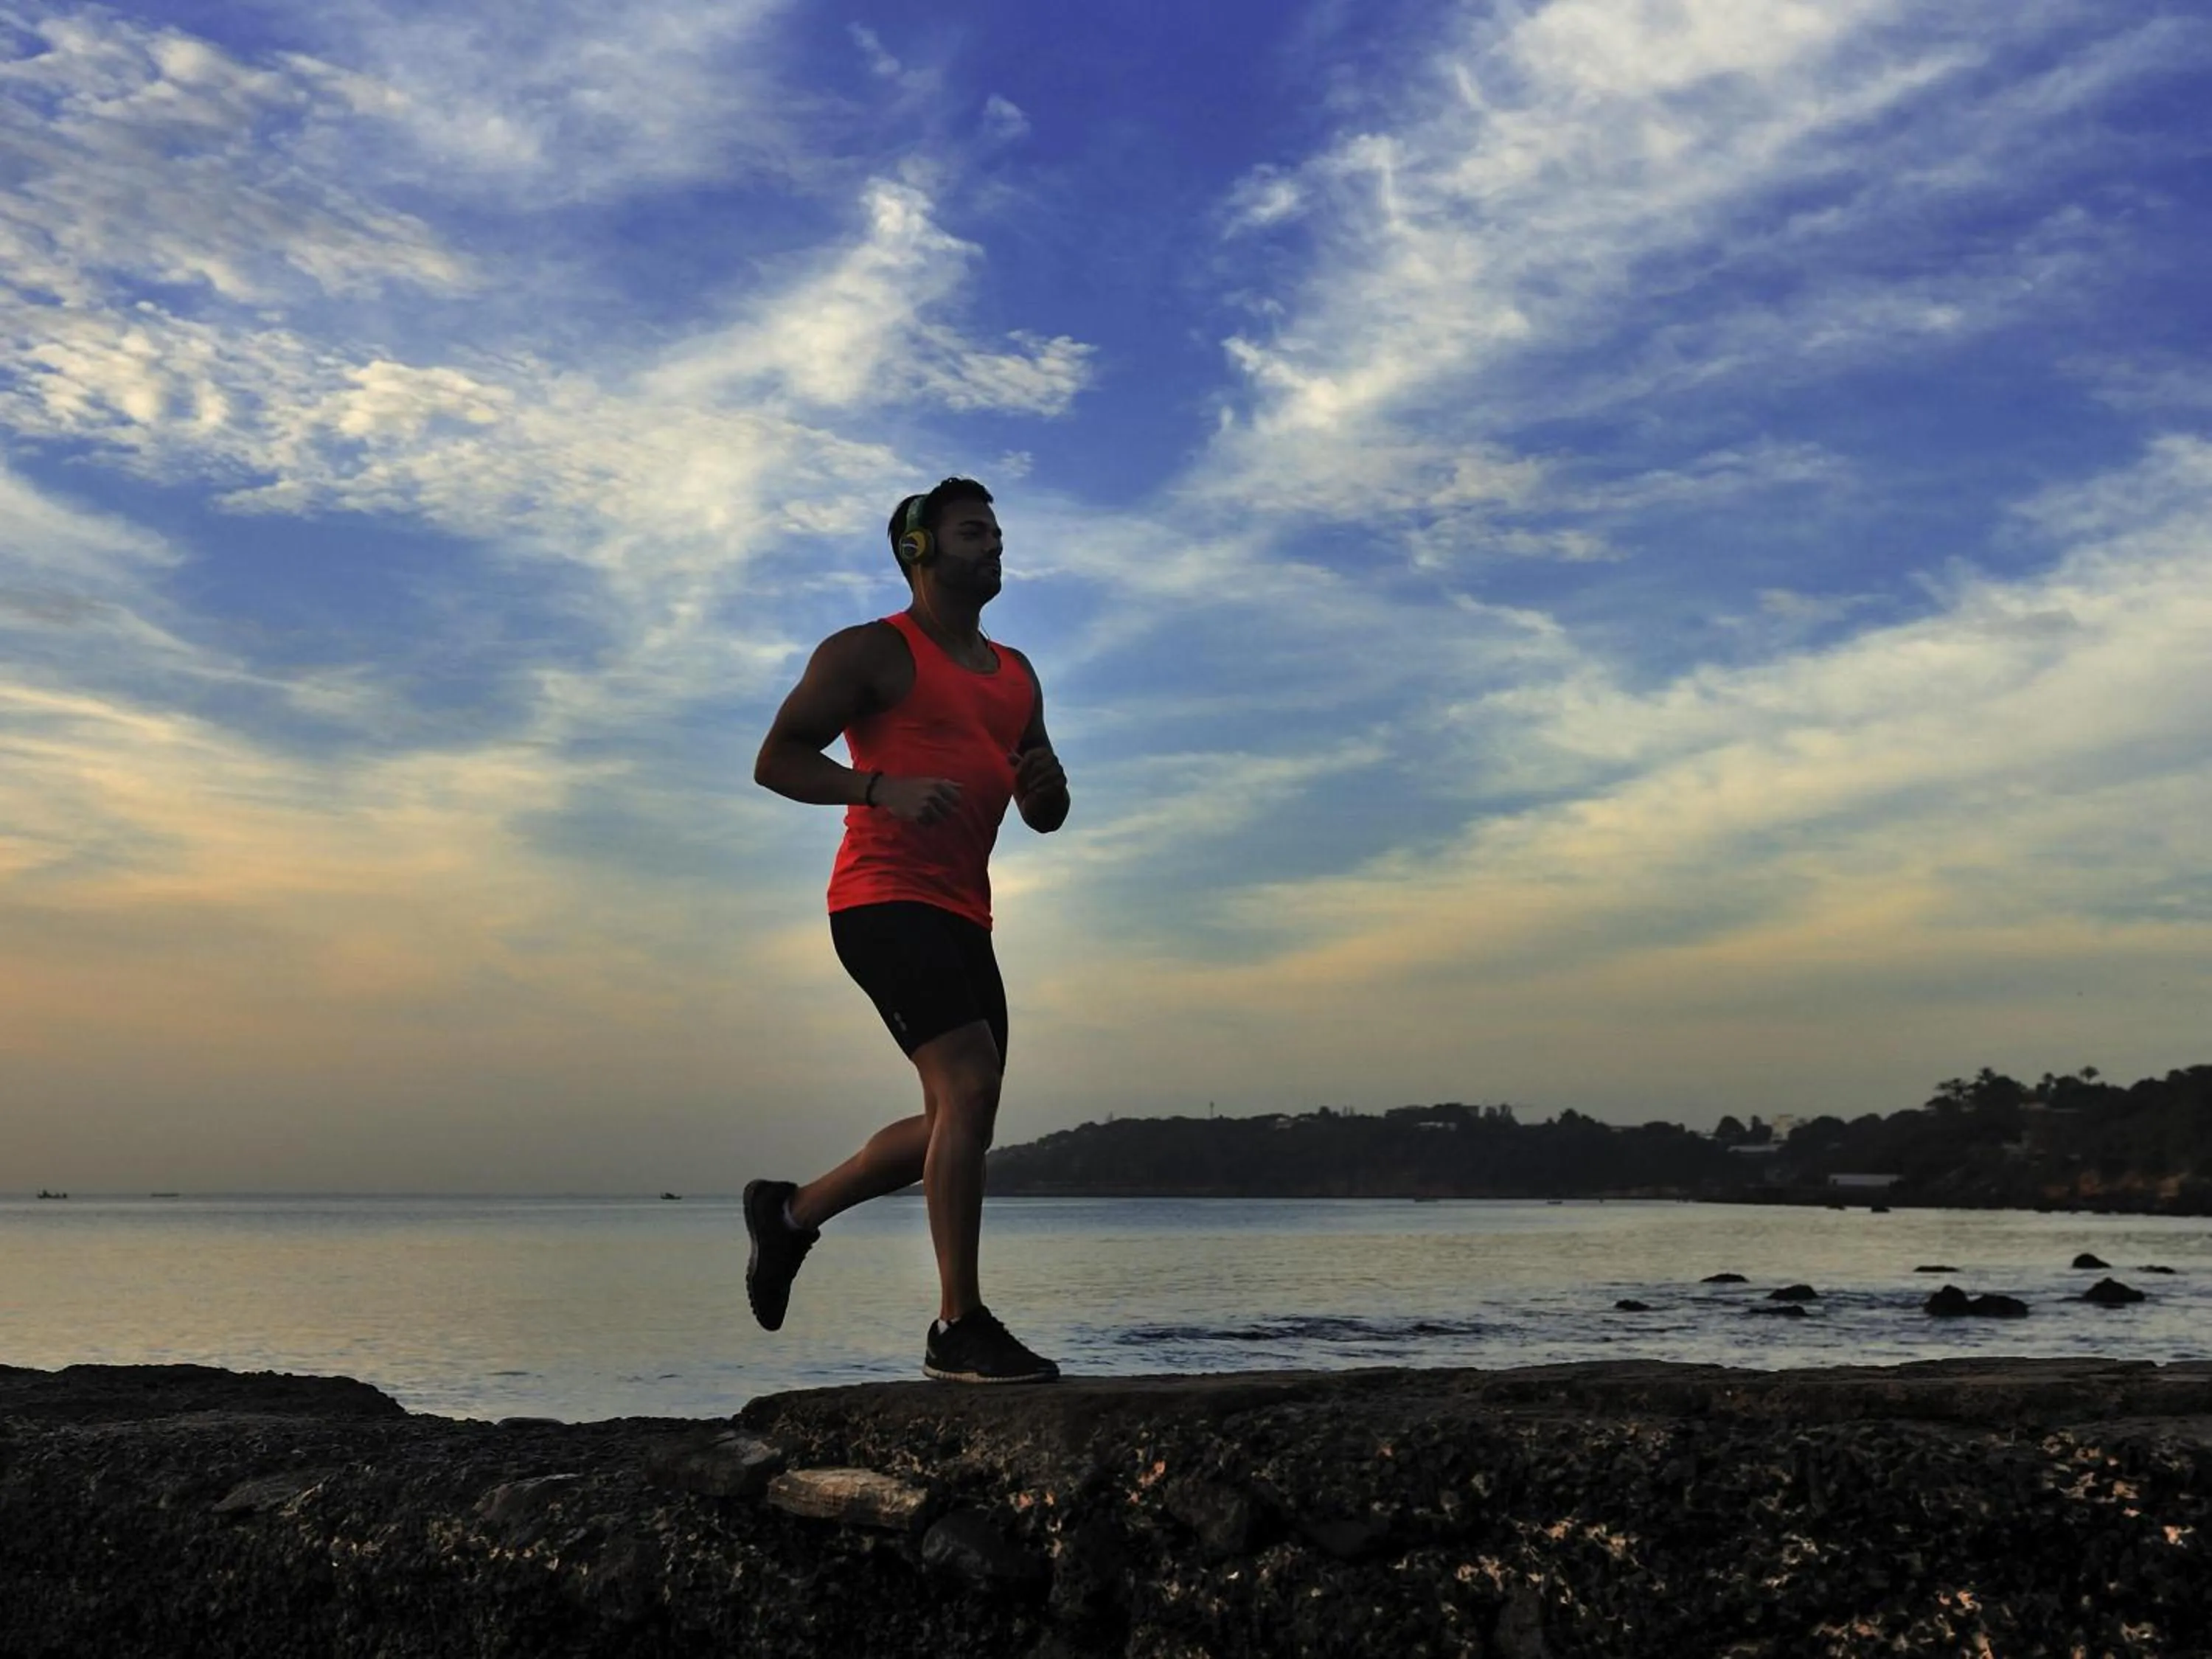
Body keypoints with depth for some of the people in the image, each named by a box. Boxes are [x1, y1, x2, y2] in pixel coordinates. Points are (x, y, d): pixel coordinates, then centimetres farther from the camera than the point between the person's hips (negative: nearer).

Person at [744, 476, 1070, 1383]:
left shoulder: (1014, 673, 21)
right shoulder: (870, 652, -1)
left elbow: (1043, 817, 24)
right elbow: (776, 761, -6)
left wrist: (1049, 786, 0)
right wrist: (884, 786, -21)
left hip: (962, 916, 8)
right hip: (885, 900, -8)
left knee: (961, 1122, 10)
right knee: (970, 1086, -20)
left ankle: (791, 1211, 29)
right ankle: (959, 1329, -14)